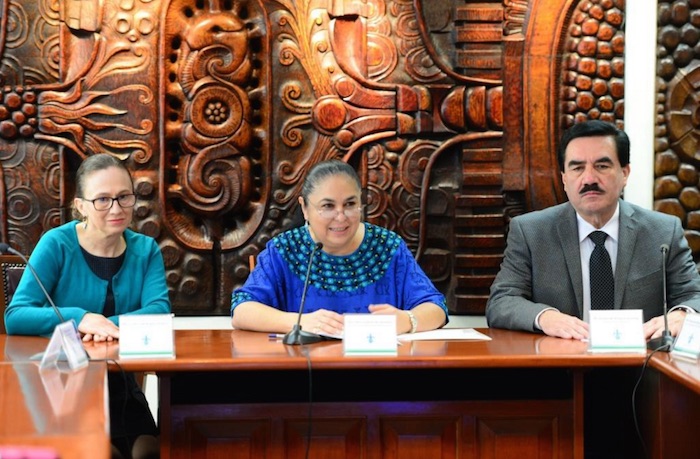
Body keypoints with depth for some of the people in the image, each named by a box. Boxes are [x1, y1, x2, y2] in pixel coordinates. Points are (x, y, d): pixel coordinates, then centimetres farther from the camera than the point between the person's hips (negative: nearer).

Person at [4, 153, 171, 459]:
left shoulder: (145, 250, 3)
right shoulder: (57, 245, -7)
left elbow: (159, 309, -12)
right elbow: (15, 318, -17)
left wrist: (111, 325, -29)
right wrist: (79, 318, -31)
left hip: (121, 386, 3)